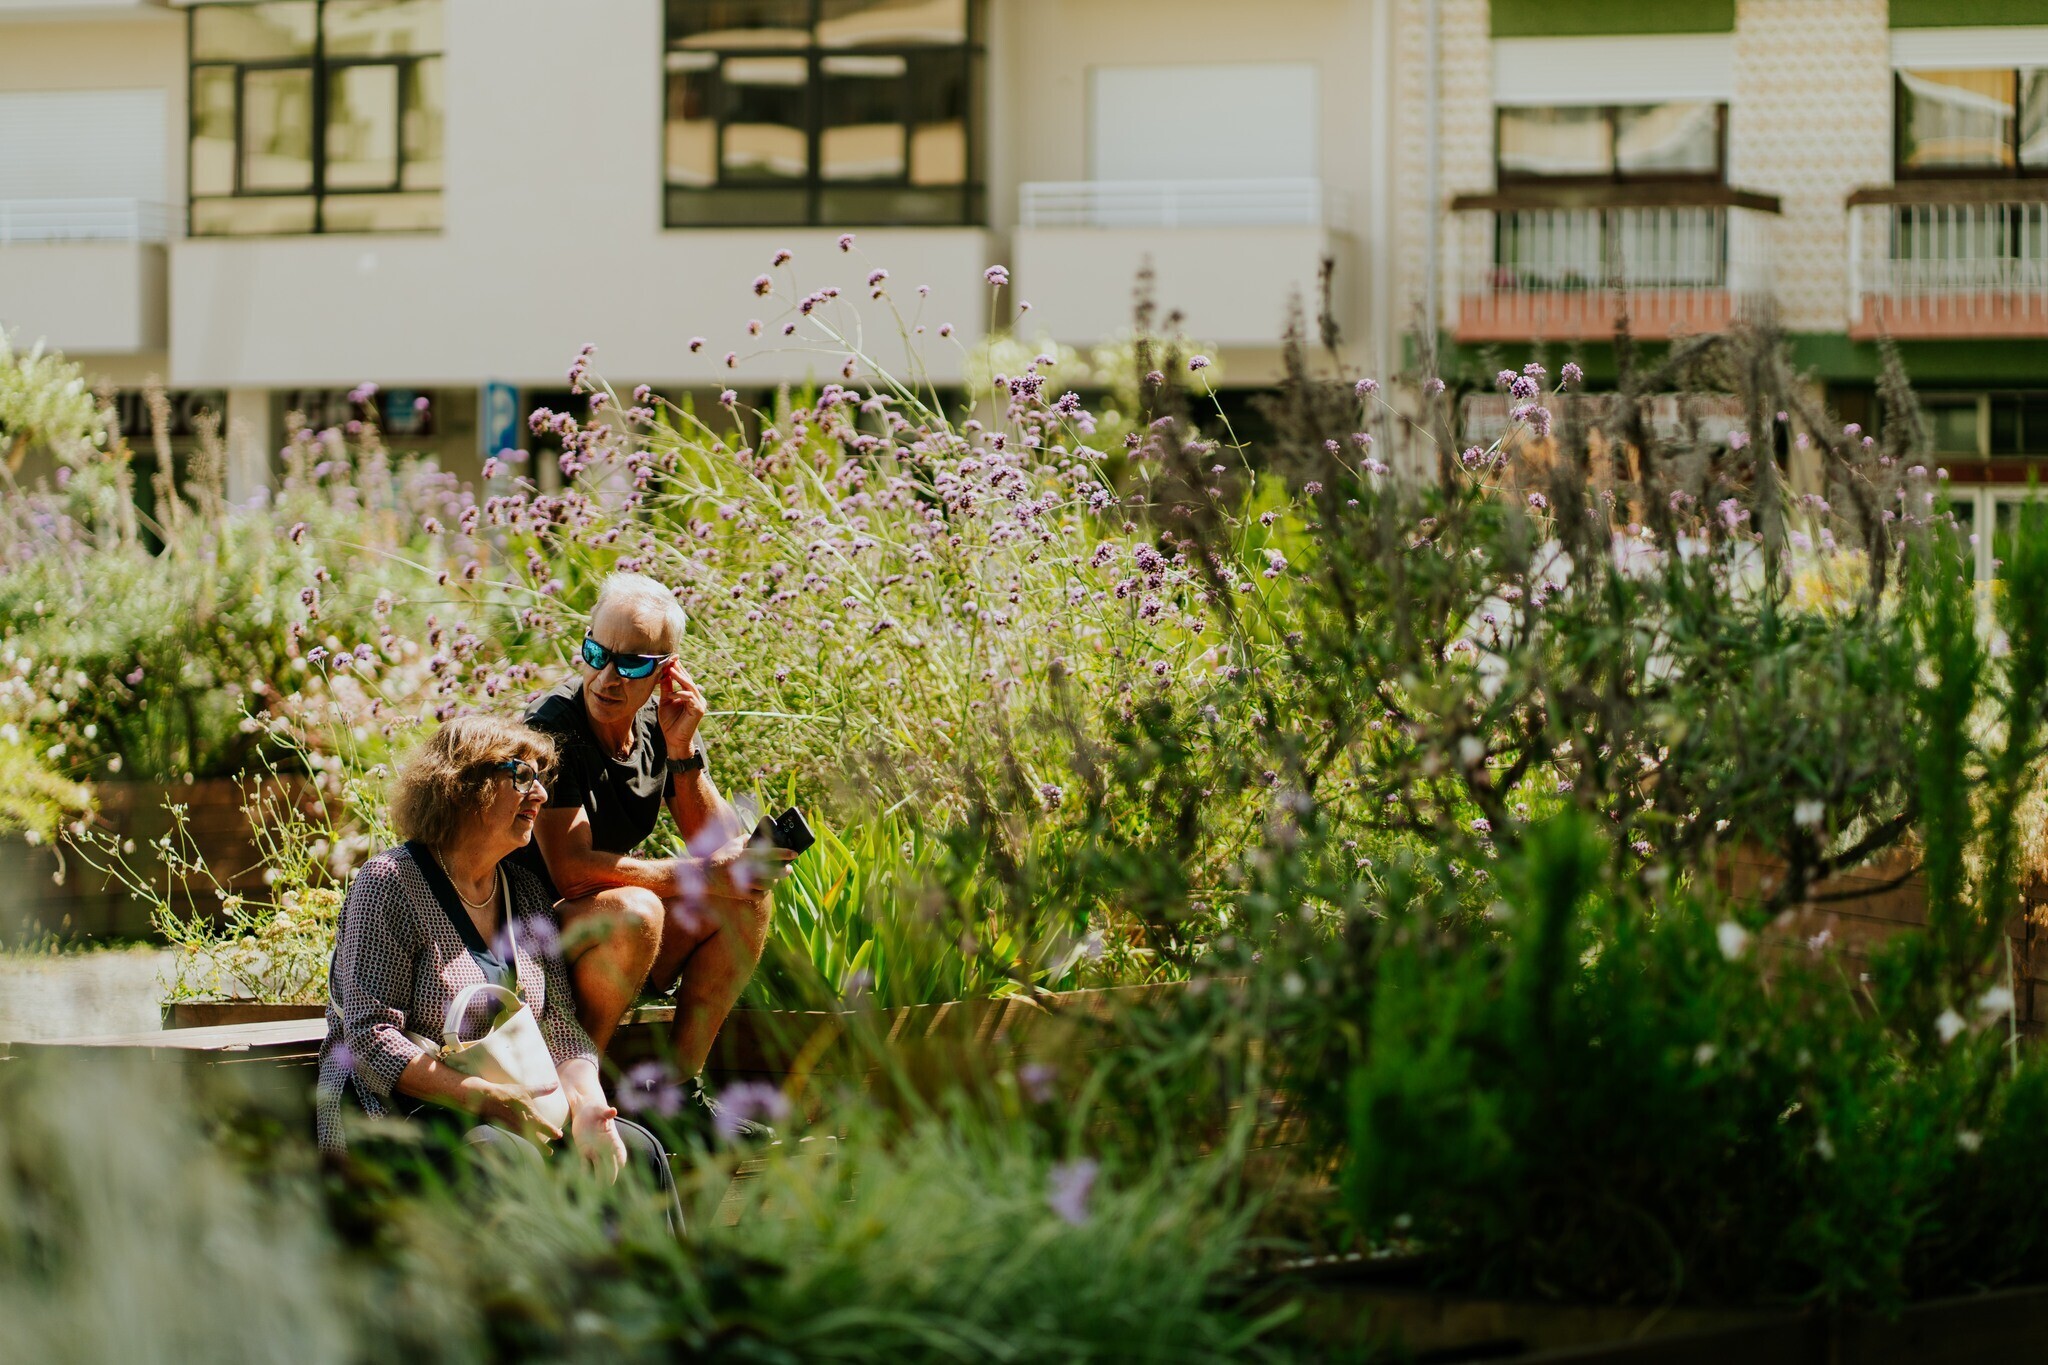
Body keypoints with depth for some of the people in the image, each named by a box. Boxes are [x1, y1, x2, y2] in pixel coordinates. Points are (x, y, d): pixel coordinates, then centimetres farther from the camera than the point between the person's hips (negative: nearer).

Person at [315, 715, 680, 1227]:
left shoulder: (526, 893, 14)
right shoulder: (390, 882, -8)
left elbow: (562, 1029, 8)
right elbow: (372, 1040, -15)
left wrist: (587, 1106, -14)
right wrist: (489, 1098, -23)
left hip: (510, 1112, 6)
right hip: (394, 1111, -6)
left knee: (634, 1149, -19)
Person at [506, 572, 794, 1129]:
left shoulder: (661, 728, 1)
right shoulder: (551, 731, -20)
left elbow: (725, 852, -2)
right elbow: (573, 872, -27)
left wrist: (682, 751, -14)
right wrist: (701, 875, -25)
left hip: (607, 949, 7)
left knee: (748, 896, -6)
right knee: (634, 910, -34)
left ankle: (680, 1089, -3)